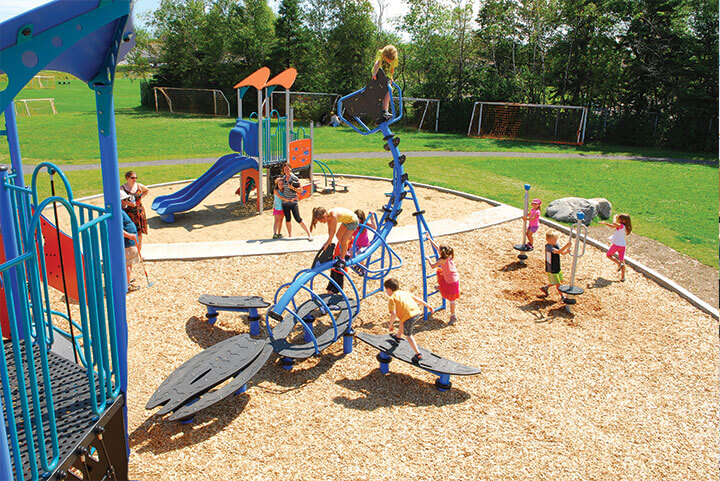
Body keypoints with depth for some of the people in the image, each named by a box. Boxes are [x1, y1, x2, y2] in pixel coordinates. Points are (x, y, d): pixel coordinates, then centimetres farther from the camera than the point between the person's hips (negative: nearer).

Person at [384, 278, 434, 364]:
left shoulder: (392, 299, 0)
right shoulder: (404, 292, 21)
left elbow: (393, 313, -11)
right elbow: (417, 299, 20)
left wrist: (391, 326, -1)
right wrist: (429, 306, 24)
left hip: (409, 317, -8)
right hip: (417, 312, 8)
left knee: (408, 335, 14)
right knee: (401, 322, 34)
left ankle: (418, 355, 9)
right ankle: (398, 337, 57)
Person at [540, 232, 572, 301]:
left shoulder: (556, 245, -1)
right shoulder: (548, 247, -27)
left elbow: (562, 253, -1)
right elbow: (558, 252, -41)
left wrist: (566, 251, -23)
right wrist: (567, 245, -43)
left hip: (557, 268, 9)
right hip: (551, 269, -9)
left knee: (560, 281, 23)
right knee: (557, 283, 5)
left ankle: (545, 287, 38)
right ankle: (562, 297, 24)